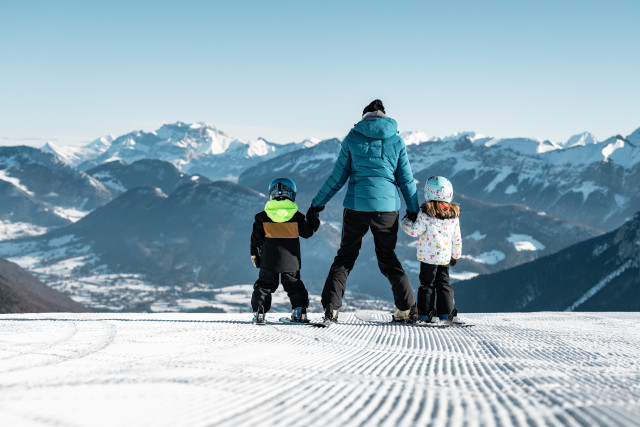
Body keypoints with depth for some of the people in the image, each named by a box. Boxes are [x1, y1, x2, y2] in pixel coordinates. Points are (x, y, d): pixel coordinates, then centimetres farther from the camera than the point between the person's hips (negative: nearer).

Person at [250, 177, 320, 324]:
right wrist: (313, 218, 22)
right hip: (291, 260, 0)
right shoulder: (296, 216, -6)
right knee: (294, 285, 14)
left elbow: (256, 238, 1)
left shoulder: (263, 217, -4)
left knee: (264, 285, 10)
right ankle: (299, 310, 9)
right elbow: (307, 232, 5)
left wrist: (254, 254, 14)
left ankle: (258, 312, 1)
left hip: (269, 260, 0)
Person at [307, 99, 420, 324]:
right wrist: (413, 210, 18)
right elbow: (406, 179, 8)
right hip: (387, 206, 1)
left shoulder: (352, 139, 2)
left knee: (345, 255, 12)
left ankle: (330, 307, 1)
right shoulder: (396, 141, 5)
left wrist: (317, 204, 12)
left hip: (356, 205, -1)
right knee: (387, 258, 16)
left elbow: (338, 176, 3)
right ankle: (406, 307, 10)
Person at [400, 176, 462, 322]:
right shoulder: (454, 215, 5)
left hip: (428, 256, -4)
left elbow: (415, 231, -9)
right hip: (445, 256, 4)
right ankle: (446, 312, 13)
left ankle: (425, 313, 3)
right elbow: (457, 239, 11)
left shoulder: (425, 214, -12)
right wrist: (456, 255, 23)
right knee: (443, 283, 14)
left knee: (427, 284, 3)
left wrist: (405, 222, 9)